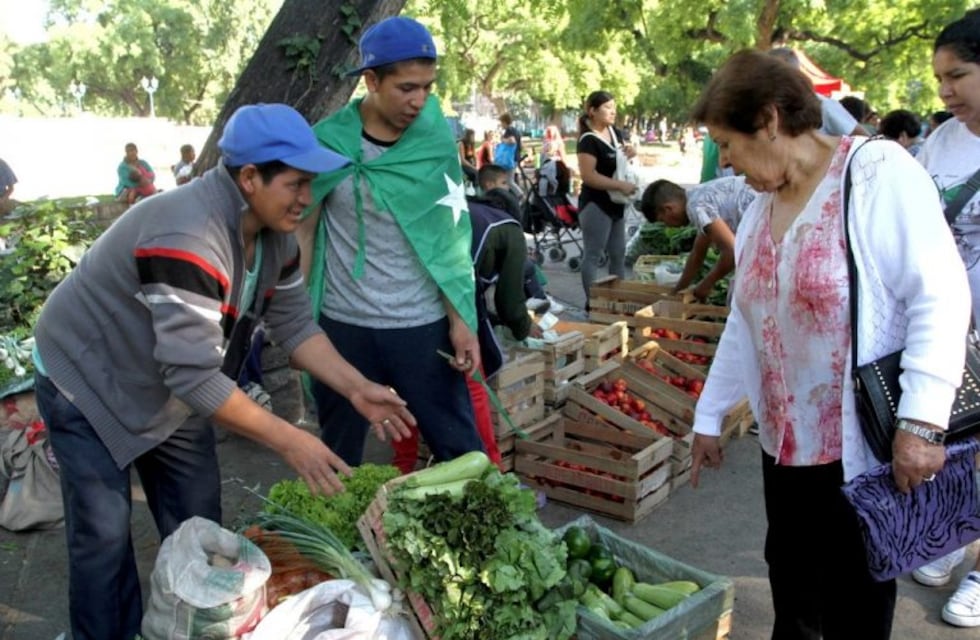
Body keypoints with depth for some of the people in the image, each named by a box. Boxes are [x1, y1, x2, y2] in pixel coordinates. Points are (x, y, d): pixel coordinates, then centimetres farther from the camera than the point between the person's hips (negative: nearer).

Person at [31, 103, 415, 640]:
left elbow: (294, 324, -3)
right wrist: (288, 441, -34)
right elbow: (195, 374, -38)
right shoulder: (187, 238, -37)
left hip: (172, 387, 8)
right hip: (87, 383, -8)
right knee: (105, 537, -4)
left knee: (198, 527, 12)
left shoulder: (274, 233, -10)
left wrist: (357, 389, -15)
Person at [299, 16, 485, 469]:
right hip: (344, 326, 0)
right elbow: (303, 233, 2)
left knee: (461, 451, 5)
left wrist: (460, 320, -6)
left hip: (423, 327, 0)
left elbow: (452, 235, 0)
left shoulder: (437, 140, -3)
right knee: (339, 456, 15)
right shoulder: (326, 143, -7)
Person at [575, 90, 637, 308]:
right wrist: (621, 185, -26)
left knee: (618, 254, 15)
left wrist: (630, 153, 0)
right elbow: (588, 175, -24)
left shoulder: (615, 132, 9)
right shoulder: (588, 140, -17)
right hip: (595, 205, -9)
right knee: (593, 255, -1)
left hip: (615, 204, 9)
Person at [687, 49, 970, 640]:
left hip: (867, 448, -7)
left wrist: (920, 423, -25)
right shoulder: (761, 207, 11)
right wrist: (709, 418, 20)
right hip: (786, 445, 7)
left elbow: (941, 296, -18)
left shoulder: (877, 172, -12)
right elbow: (744, 324, 17)